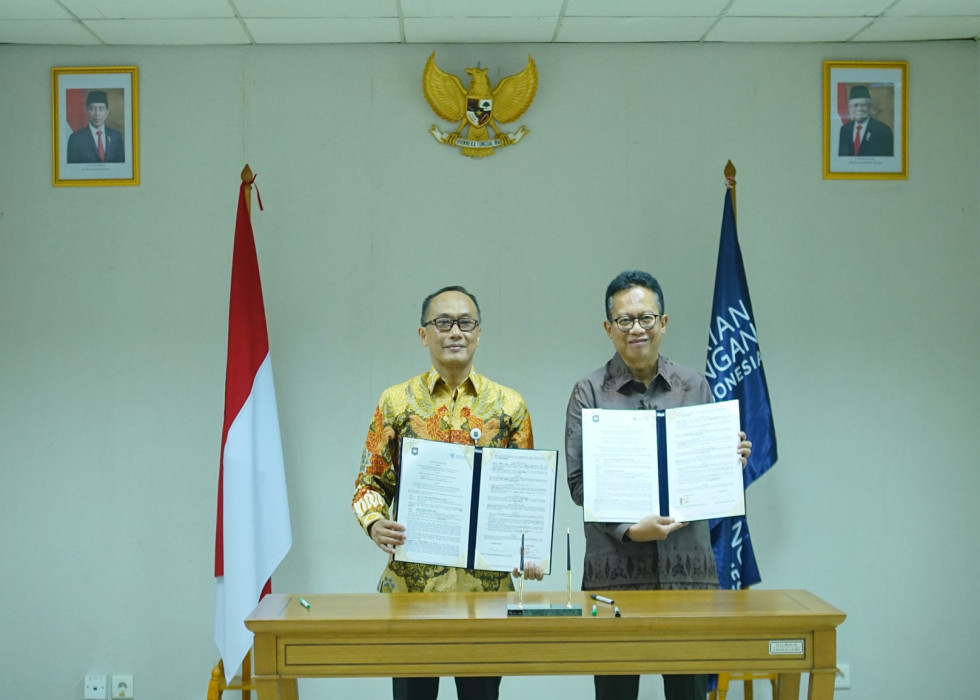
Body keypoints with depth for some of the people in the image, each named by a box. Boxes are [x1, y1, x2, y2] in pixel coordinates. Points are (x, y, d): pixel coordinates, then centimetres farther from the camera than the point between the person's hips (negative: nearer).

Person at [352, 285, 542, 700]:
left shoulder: (508, 405, 5)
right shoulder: (397, 401, 3)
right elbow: (370, 482, 5)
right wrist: (374, 523, -15)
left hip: (487, 579, 1)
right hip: (412, 578, -1)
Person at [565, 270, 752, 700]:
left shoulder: (695, 387, 9)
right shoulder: (590, 392, 2)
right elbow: (578, 482, -3)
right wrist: (629, 530, -16)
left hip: (687, 564, 2)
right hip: (615, 567, -1)